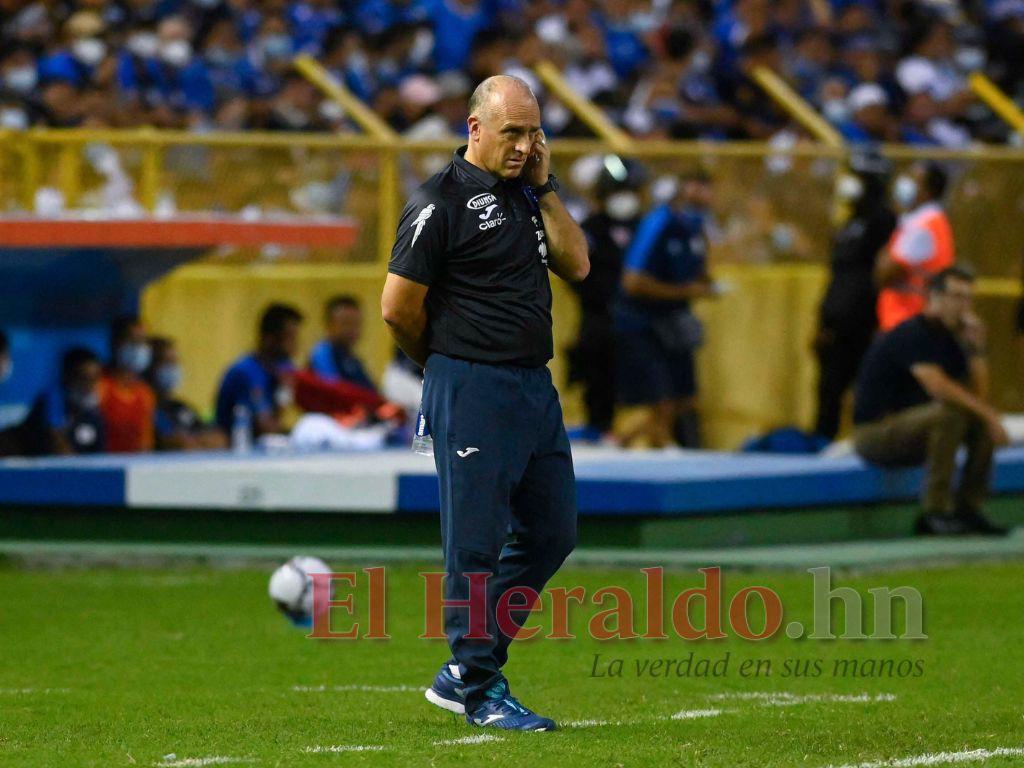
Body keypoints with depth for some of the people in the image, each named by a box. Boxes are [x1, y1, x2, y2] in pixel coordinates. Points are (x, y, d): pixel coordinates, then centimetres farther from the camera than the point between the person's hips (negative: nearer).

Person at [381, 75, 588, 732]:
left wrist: (544, 188, 2)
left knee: (552, 533, 12)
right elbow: (399, 307, -11)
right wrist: (449, 362, 5)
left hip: (536, 386, 9)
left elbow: (576, 265, 8)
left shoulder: (526, 193, 14)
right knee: (477, 543, -3)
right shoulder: (442, 201, -10)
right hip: (472, 392, -9)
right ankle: (481, 690, 5)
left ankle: (463, 673, 20)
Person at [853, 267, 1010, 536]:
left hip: (910, 428, 9)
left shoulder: (951, 339, 10)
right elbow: (938, 387, -30)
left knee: (981, 424, -3)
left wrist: (977, 349, -4)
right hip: (874, 433, -9)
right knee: (949, 414, -31)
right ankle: (936, 511, -25)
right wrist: (987, 413, -27)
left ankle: (967, 509, -1)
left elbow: (978, 395, 8)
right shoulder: (913, 334, -18)